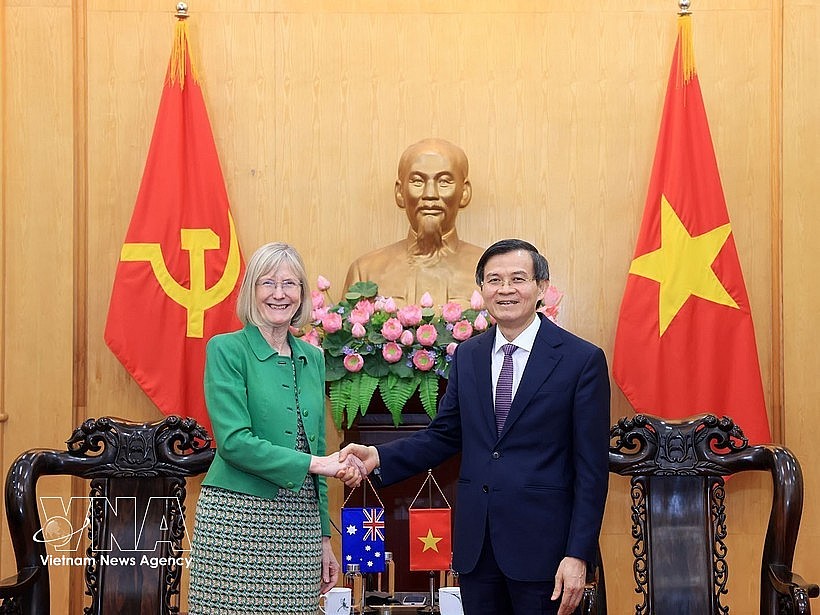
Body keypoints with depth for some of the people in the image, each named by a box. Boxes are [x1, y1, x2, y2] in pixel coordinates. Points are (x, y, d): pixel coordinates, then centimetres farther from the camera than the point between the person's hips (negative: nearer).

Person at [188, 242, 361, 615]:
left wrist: (324, 537, 16)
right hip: (238, 519, -5)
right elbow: (233, 441, -13)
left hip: (299, 523, 5)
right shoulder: (227, 350, -3)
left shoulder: (312, 359, 13)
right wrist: (312, 462, -16)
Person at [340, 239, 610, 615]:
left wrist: (578, 555, -12)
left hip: (540, 541, -4)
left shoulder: (582, 359, -7)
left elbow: (591, 468, -8)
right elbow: (445, 435, 12)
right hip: (475, 542, 5)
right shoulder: (467, 356, 9)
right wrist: (379, 457, -5)